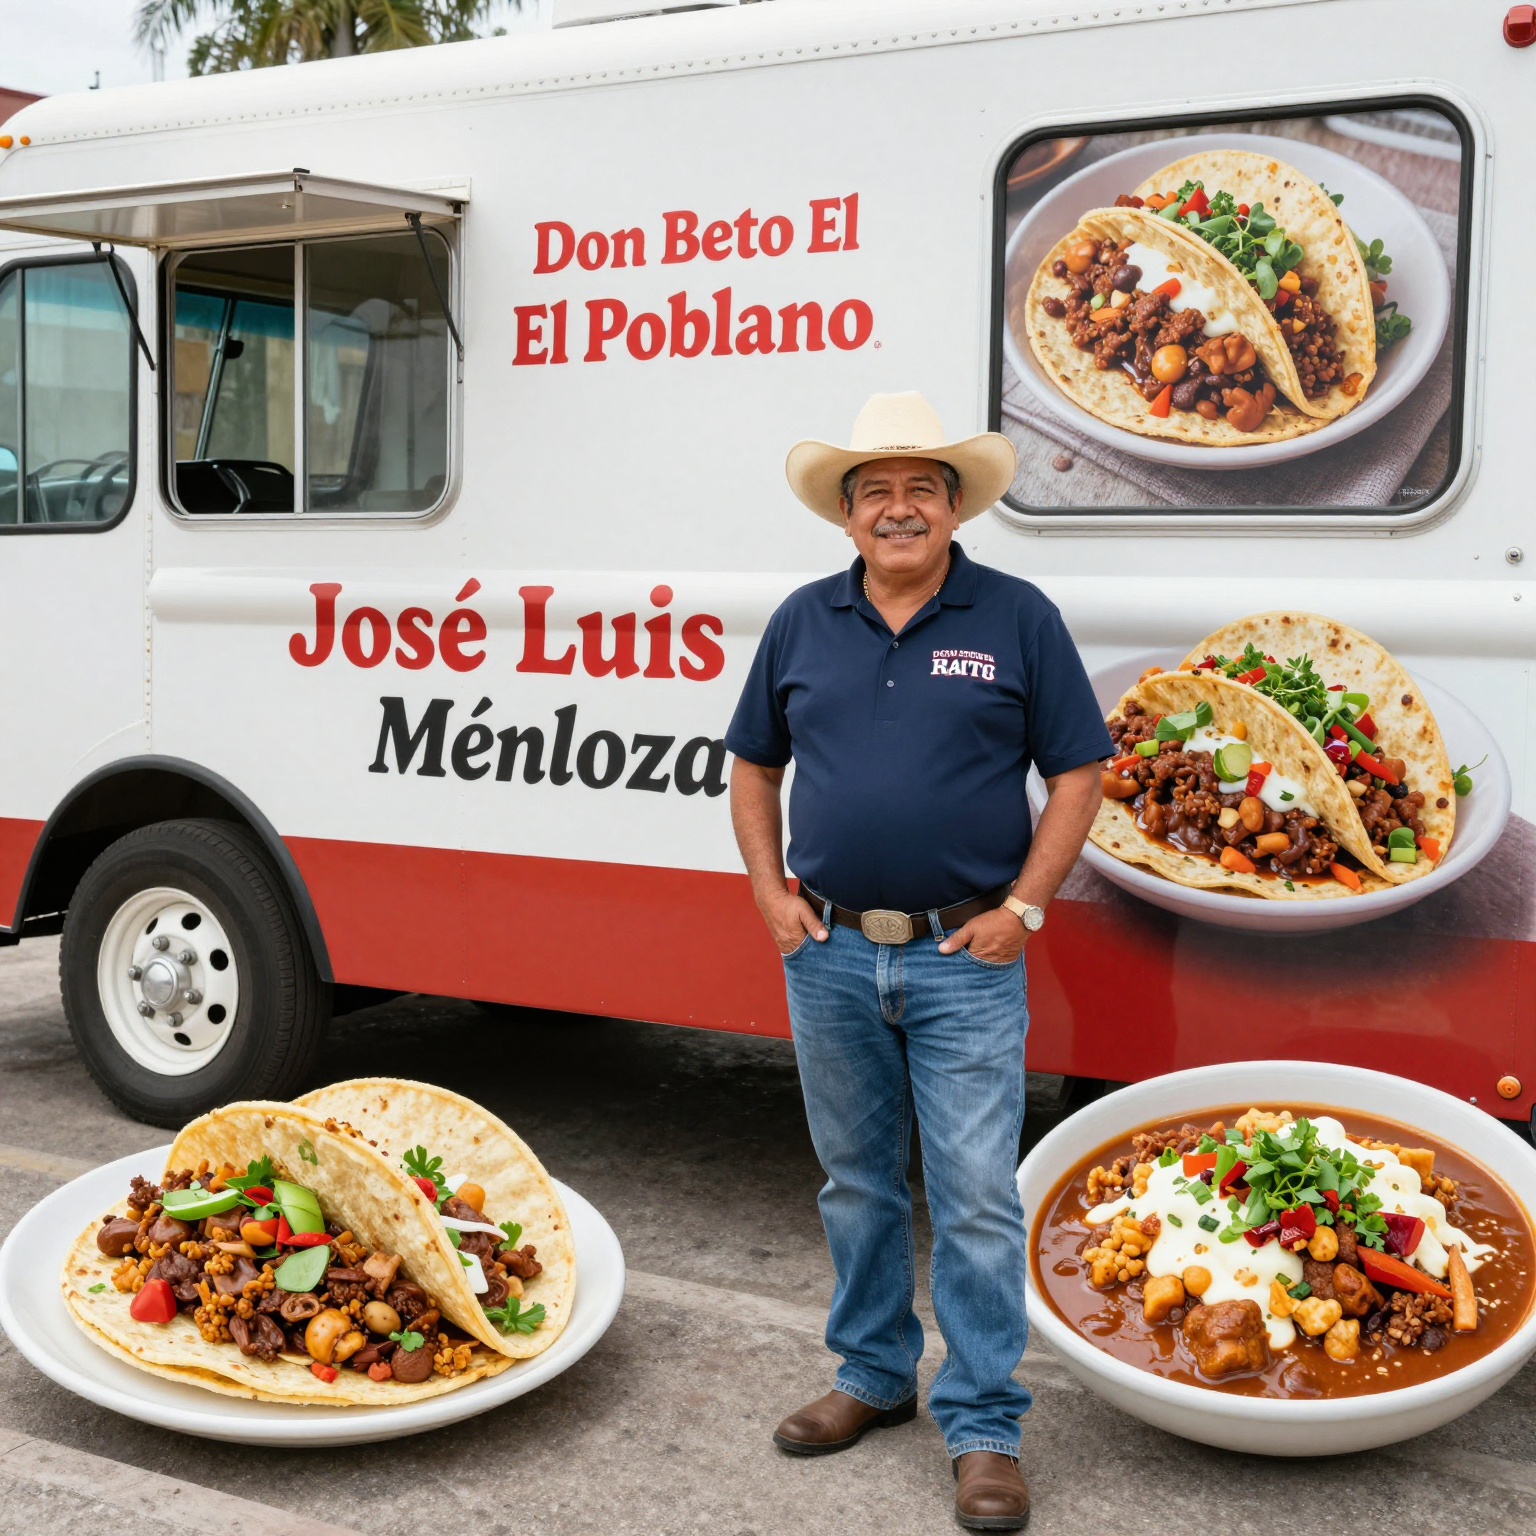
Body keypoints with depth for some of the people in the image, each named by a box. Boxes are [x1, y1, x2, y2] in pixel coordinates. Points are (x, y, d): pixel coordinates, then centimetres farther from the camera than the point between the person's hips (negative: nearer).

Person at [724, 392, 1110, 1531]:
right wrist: (771, 892, 4)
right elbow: (754, 766, 15)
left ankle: (984, 1426, 11)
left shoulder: (1017, 618, -1)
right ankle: (874, 1376, 32)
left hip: (965, 959, -3)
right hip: (830, 955, 3)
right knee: (858, 1182, 15)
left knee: (976, 1198, -1)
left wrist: (1022, 907, -7)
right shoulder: (803, 622, 7)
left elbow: (1079, 772, -1)